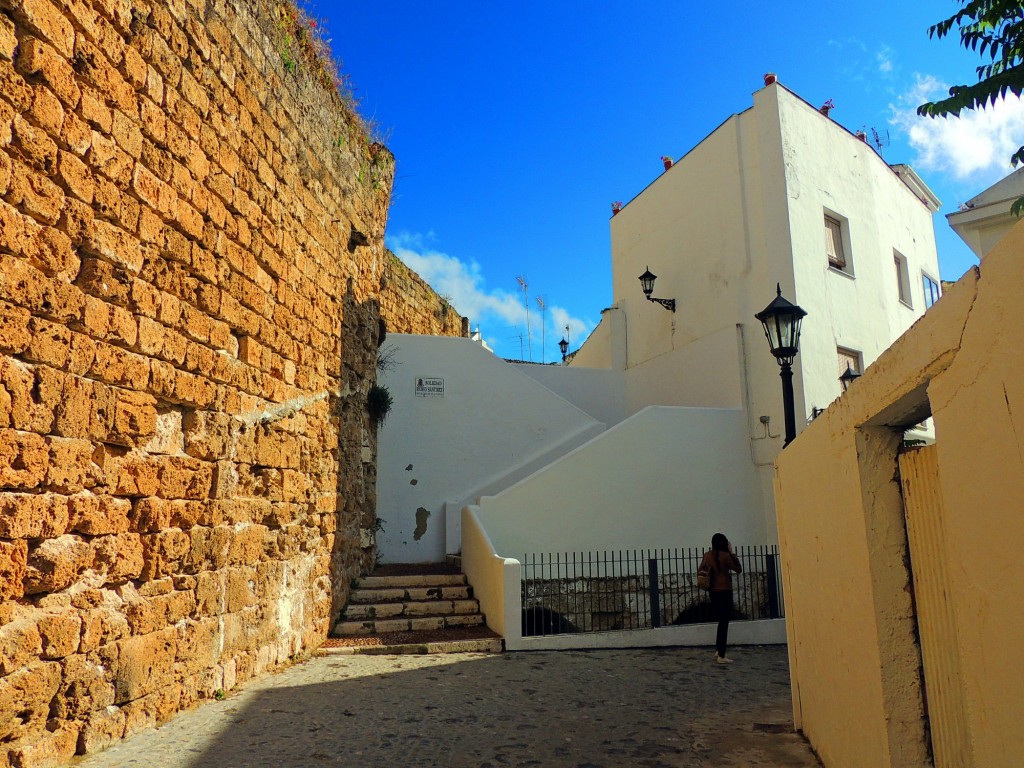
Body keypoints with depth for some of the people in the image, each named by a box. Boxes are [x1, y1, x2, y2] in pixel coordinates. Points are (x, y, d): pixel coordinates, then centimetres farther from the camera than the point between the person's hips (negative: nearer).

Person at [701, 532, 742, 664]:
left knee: (721, 621, 21)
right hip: (724, 591, -6)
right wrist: (732, 553, -2)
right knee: (724, 623, -1)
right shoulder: (725, 555, -13)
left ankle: (718, 651, 26)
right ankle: (721, 656, 0)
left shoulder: (707, 555, 3)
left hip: (713, 591, 6)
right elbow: (738, 569, -3)